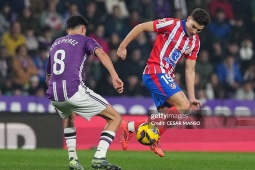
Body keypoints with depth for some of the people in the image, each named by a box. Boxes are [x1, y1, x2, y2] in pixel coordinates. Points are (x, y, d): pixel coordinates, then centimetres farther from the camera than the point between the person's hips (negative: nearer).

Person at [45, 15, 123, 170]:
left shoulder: (55, 44, 29)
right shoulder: (84, 40, 12)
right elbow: (101, 53, -12)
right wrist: (115, 76, -22)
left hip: (53, 96, 6)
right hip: (75, 91, -6)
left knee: (68, 117, 40)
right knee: (116, 118, 4)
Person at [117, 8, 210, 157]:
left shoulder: (195, 42, 10)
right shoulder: (172, 24, -10)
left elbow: (190, 70, 12)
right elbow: (141, 27, -6)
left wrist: (192, 97, 6)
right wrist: (122, 47, -7)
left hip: (167, 77, 8)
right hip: (155, 71, -8)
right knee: (183, 106, -19)